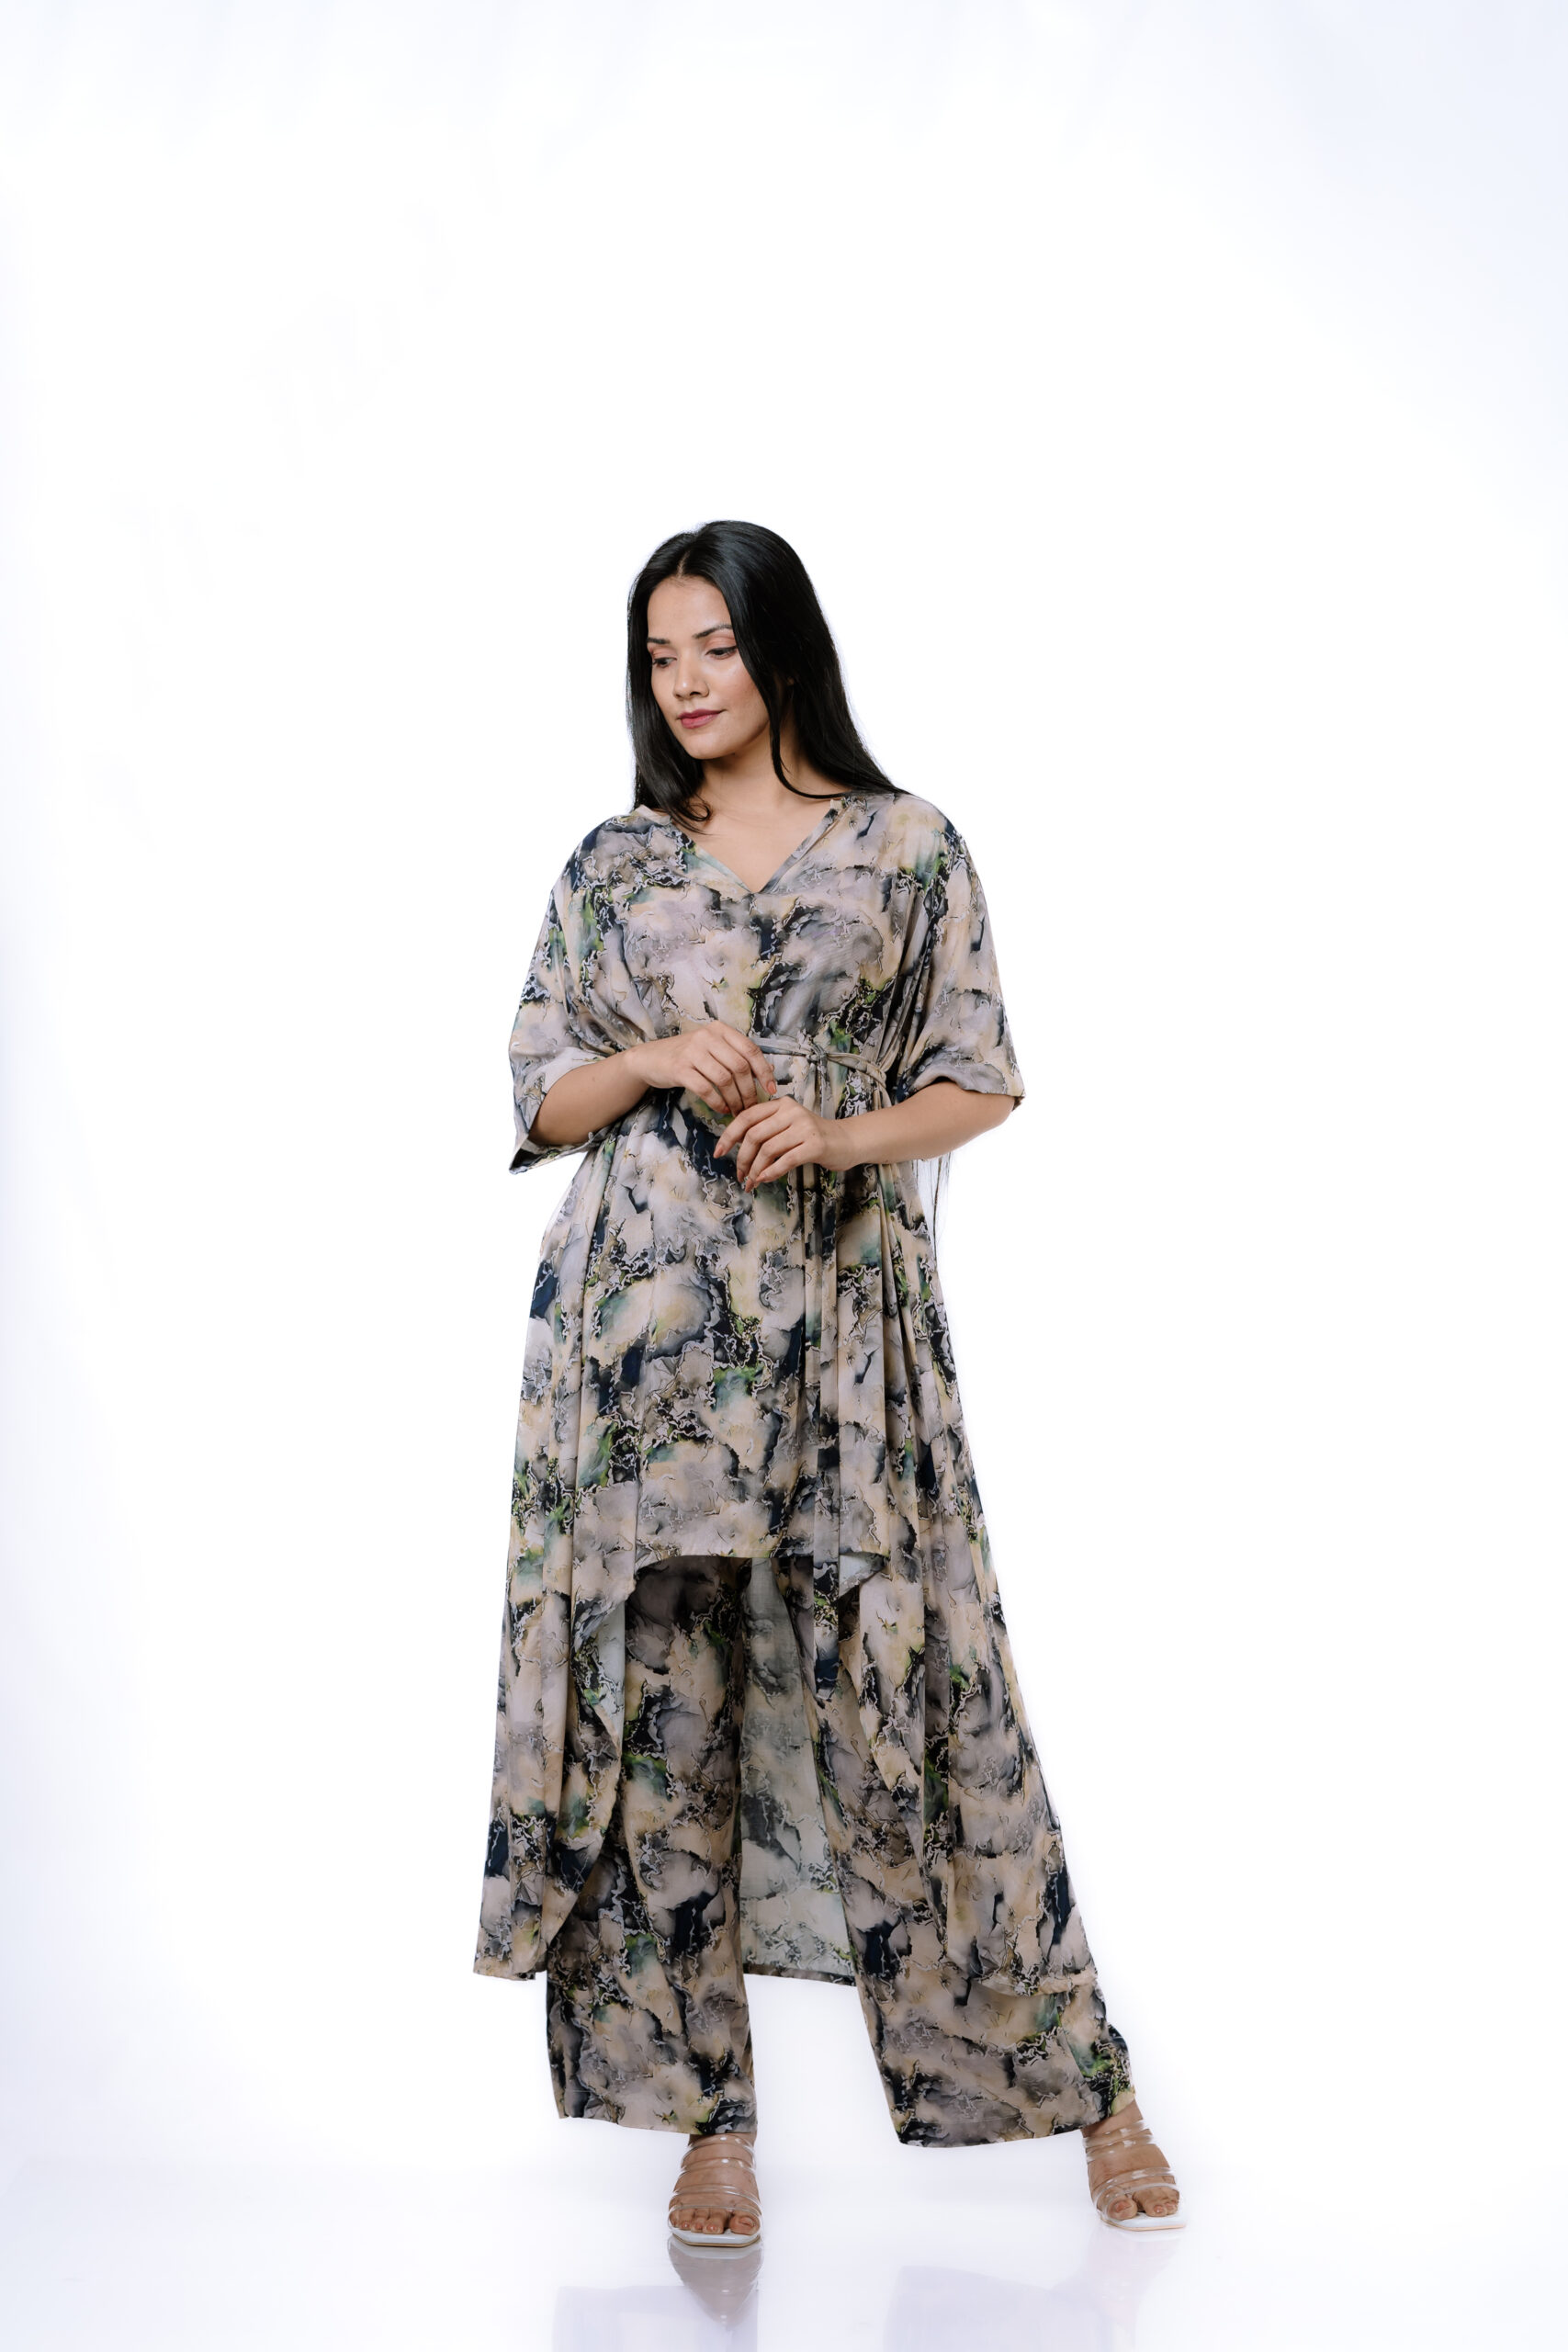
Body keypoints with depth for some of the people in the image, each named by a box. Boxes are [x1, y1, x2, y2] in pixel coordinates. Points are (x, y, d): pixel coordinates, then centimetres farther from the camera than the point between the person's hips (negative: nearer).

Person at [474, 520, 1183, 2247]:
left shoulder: (906, 845, 6)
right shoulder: (612, 867, 11)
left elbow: (981, 1082, 5)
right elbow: (538, 1099, 9)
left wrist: (843, 1132, -13)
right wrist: (657, 1060, -10)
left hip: (840, 1314, -2)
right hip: (646, 1317, 2)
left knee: (904, 1685, -1)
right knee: (663, 1696, 1)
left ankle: (1086, 2083, 13)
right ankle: (711, 2109, 12)